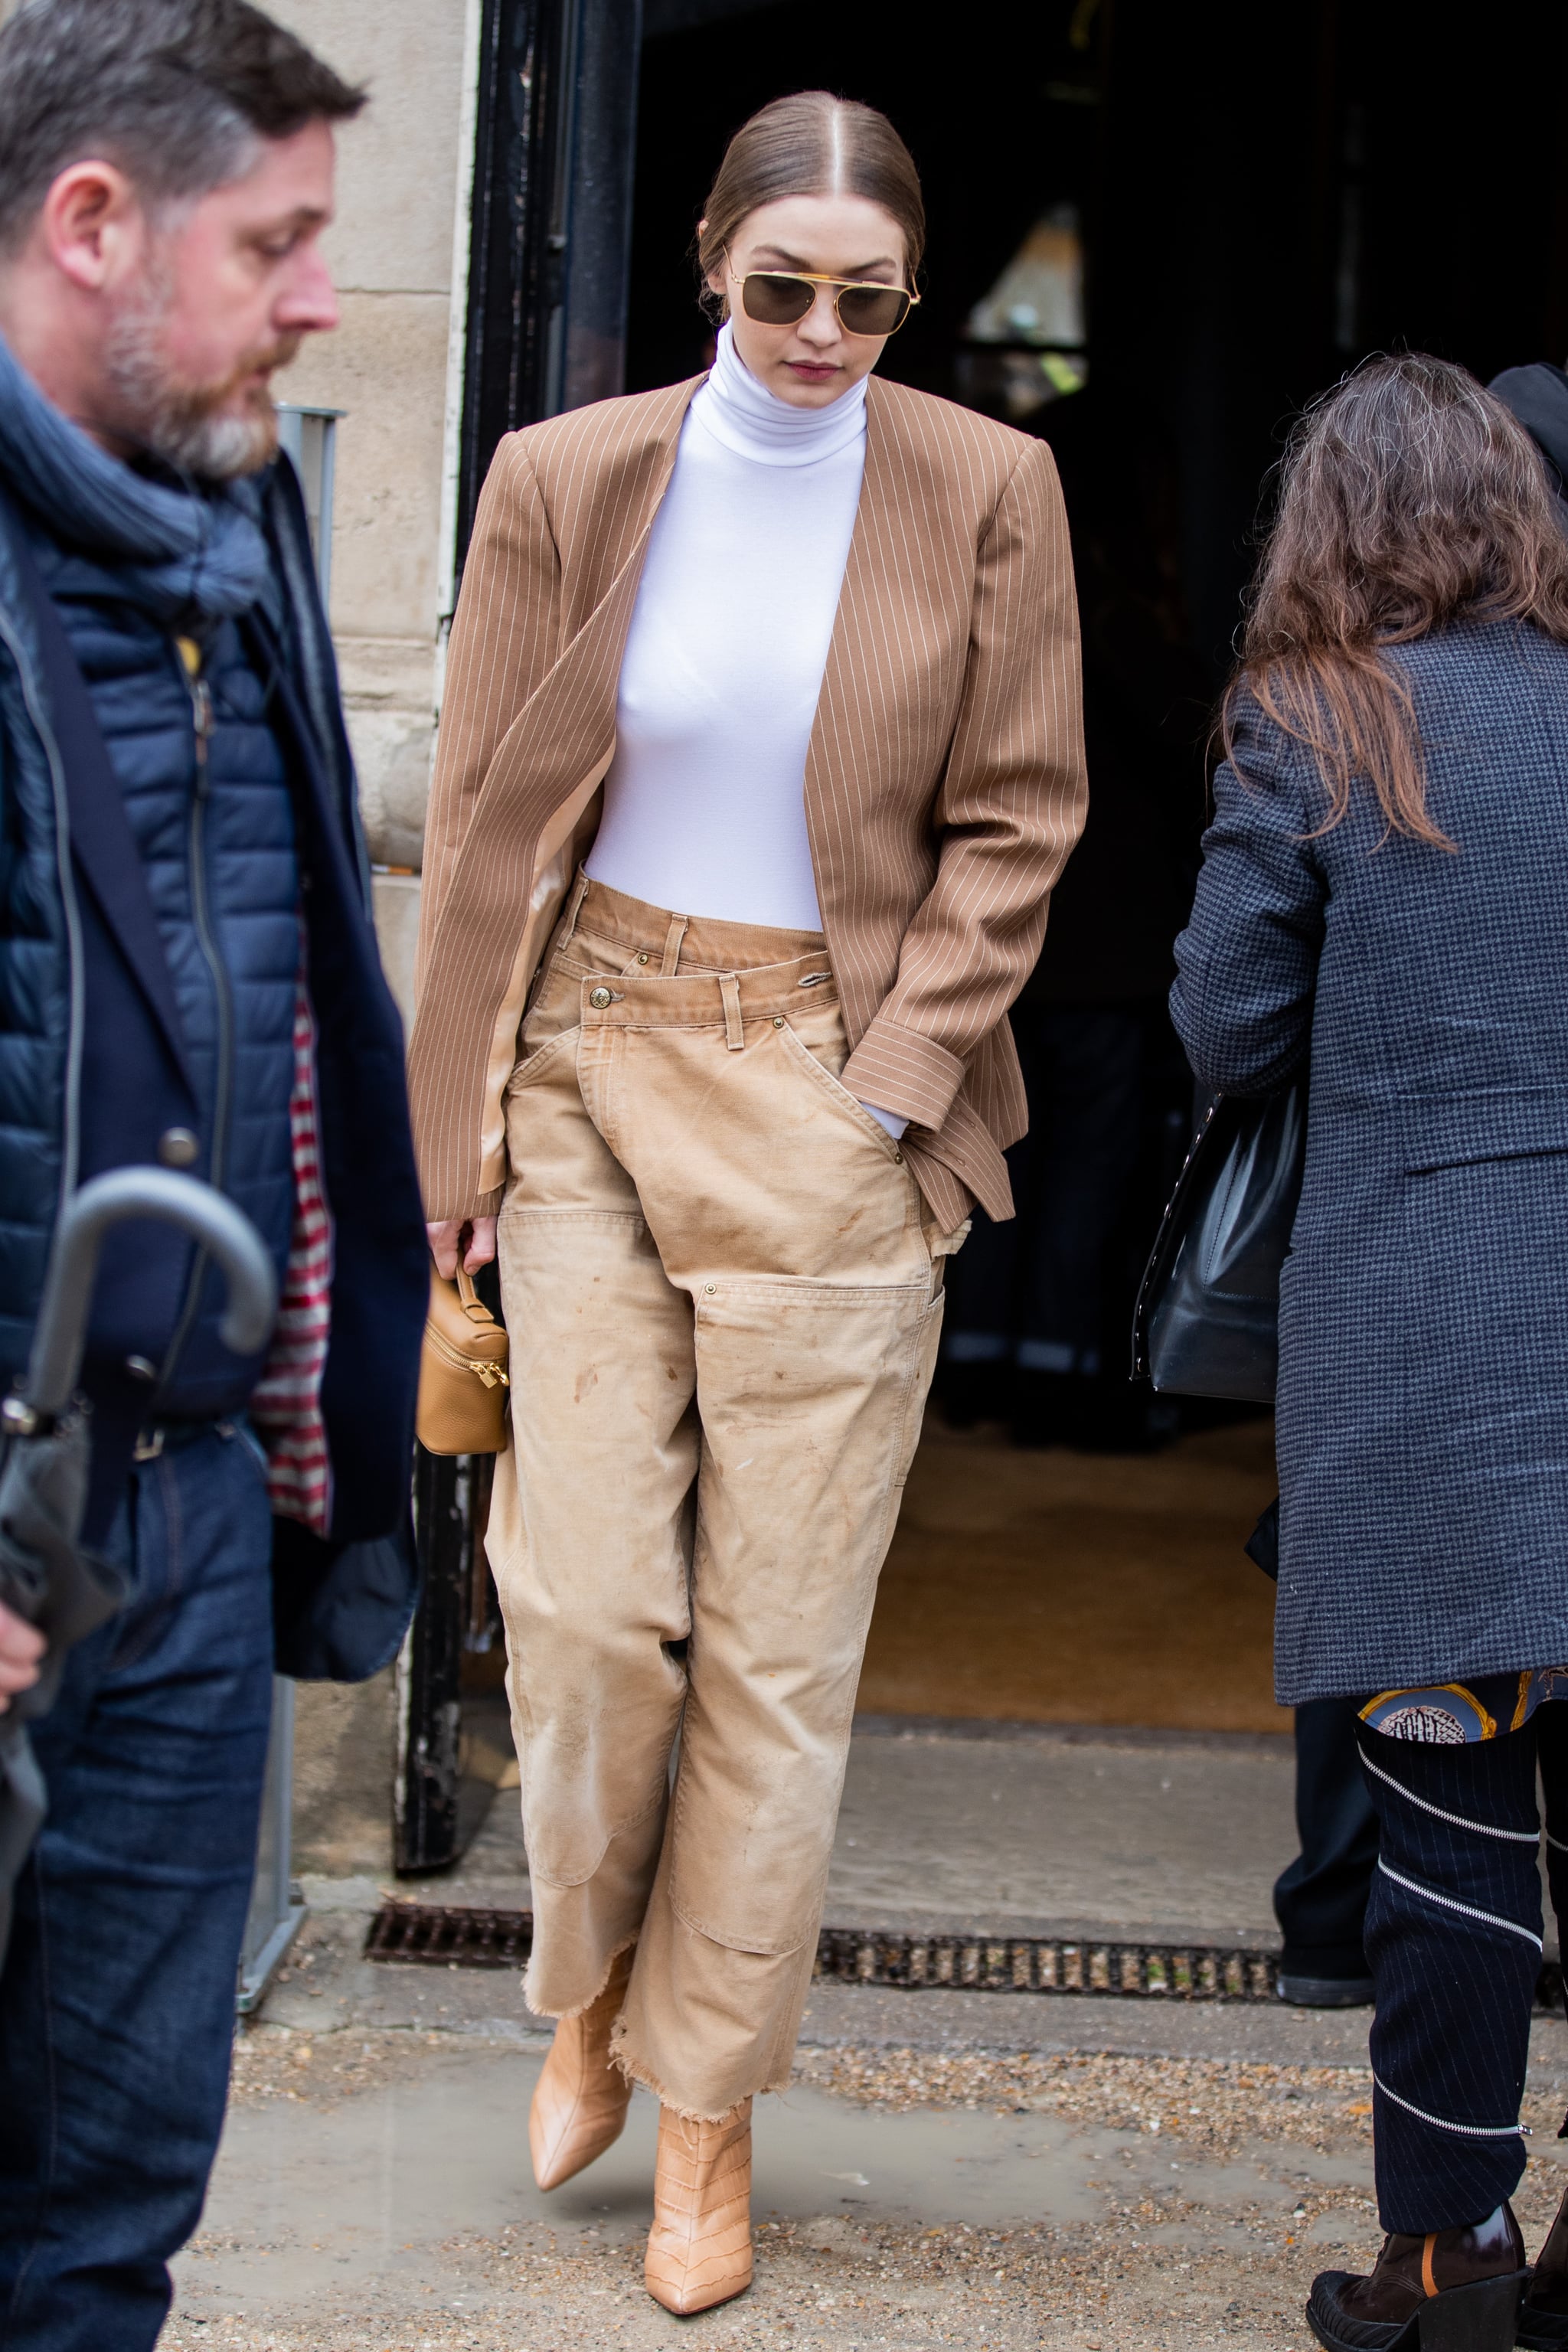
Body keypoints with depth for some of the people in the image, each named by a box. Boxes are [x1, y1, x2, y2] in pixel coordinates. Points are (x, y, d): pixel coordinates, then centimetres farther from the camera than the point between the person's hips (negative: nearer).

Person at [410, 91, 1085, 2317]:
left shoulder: (984, 493, -2)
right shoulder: (565, 482, 0)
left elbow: (1017, 818, 1)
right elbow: (479, 808, 5)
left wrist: (887, 1082, -8)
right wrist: (466, 1107, 1)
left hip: (831, 1092, -1)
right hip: (592, 1066, 1)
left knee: (781, 1638, 2)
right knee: (585, 1596, -3)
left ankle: (709, 2107, 18)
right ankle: (589, 1990, 26)